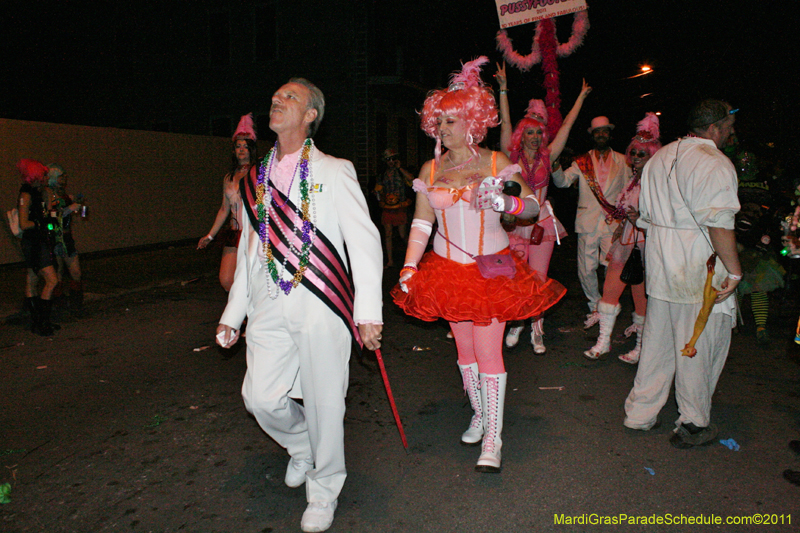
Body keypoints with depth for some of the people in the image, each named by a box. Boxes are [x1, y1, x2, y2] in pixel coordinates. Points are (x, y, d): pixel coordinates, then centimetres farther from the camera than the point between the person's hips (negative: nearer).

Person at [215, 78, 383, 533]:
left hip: (321, 306, -4)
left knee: (323, 400, 2)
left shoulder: (334, 172, 1)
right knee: (262, 397, -1)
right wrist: (233, 315, 18)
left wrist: (368, 311, -14)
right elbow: (247, 251, 20)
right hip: (270, 307, 4)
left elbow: (364, 241, -5)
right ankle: (301, 446, 34)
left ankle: (324, 490, 27)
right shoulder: (256, 180, 16)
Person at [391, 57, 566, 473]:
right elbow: (421, 223, 5)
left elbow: (534, 206, -1)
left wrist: (506, 202, -23)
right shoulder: (430, 169, 4)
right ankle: (478, 415, 32)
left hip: (492, 267, -3)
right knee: (464, 347, 11)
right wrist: (408, 269, -4)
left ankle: (493, 438, 4)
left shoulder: (497, 163, -3)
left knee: (488, 350, -6)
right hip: (448, 269, 3)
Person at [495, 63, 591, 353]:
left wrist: (581, 97, 16)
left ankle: (536, 330, 14)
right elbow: (505, 123, -2)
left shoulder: (547, 156, 6)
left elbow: (566, 126, 11)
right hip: (515, 223, -1)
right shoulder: (512, 157, 1)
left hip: (542, 223, 2)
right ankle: (516, 323, 19)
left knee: (538, 279, 3)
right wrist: (503, 89, -5)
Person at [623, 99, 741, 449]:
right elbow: (719, 223, -23)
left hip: (660, 266, 8)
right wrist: (734, 269, -16)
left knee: (657, 340, 16)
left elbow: (645, 216, 17)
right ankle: (693, 425, 17)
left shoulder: (659, 158, 12)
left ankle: (640, 413, 25)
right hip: (700, 272, -8)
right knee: (700, 346, 5)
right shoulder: (714, 164, -13)